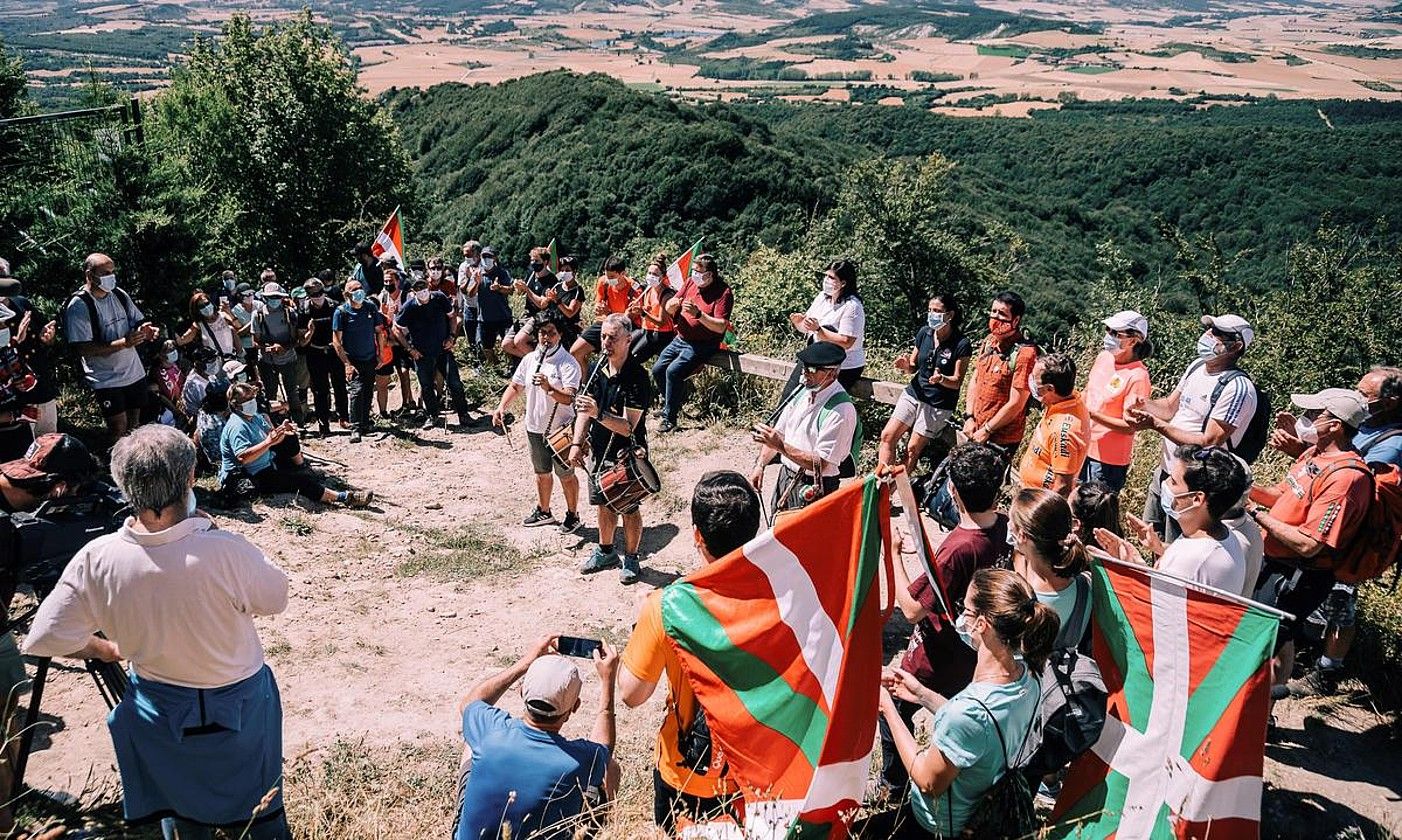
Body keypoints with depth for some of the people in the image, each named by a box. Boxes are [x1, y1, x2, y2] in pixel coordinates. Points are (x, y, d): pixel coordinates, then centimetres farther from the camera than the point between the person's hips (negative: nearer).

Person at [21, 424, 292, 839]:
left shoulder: (96, 560, -24)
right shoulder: (227, 552, -34)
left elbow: (43, 639, -11)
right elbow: (275, 599, -13)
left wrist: (106, 649, 8)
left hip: (159, 710, 2)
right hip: (238, 707, -2)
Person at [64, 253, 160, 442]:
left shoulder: (120, 295, 3)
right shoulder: (78, 306, -15)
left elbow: (138, 322, 15)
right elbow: (83, 348, -20)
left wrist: (147, 331, -10)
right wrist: (123, 343, -29)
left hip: (134, 373, 6)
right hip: (106, 380, -6)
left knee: (134, 425, 14)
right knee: (119, 428, -8)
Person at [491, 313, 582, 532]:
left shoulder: (568, 363, -17)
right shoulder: (529, 359, 2)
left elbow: (569, 398, -27)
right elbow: (515, 386, 13)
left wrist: (549, 388, -44)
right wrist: (501, 407, -1)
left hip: (560, 430, -6)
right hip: (534, 428, 6)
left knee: (566, 474, 8)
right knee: (542, 472, 21)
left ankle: (573, 515, 24)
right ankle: (543, 511, 39)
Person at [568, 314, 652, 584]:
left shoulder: (636, 377, -21)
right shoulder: (597, 368, -1)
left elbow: (628, 427, -26)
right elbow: (584, 409, 7)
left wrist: (598, 414, -39)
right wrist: (577, 444, 0)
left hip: (626, 453, -6)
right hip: (599, 450, 6)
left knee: (629, 508, 7)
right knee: (604, 504, 20)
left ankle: (631, 559, 25)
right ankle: (606, 552, 39)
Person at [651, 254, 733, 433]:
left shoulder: (723, 292, -14)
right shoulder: (691, 282, 5)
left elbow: (721, 327, -22)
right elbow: (668, 309, 9)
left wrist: (698, 314, -33)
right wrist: (672, 304, -15)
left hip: (702, 345, -7)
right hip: (680, 340, 7)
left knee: (673, 371, -24)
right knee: (657, 370, -2)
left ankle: (670, 419, -14)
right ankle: (670, 403, 22)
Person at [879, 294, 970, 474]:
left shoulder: (961, 345, -14)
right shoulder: (924, 333, 1)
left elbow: (957, 382, -10)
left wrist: (941, 379, -30)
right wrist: (905, 366, -13)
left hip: (939, 404, -5)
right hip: (914, 393, 5)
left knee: (913, 449, -3)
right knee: (887, 436, -7)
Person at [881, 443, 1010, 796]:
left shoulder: (957, 548, -36)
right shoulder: (1006, 528, -13)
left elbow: (911, 609, -28)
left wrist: (893, 555, -21)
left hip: (936, 661, -7)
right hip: (978, 653, 7)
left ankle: (892, 786, 33)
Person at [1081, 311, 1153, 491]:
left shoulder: (1138, 377, -21)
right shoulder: (1103, 357, 0)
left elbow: (1130, 427, -21)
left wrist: (1093, 415, -25)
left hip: (1109, 458, -7)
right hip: (1084, 448, 7)